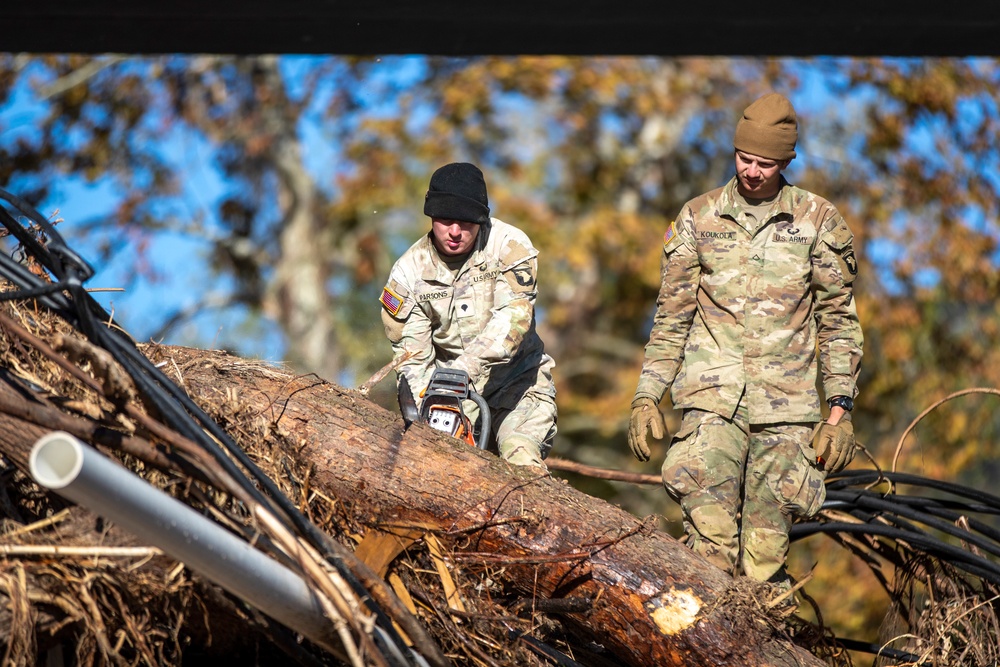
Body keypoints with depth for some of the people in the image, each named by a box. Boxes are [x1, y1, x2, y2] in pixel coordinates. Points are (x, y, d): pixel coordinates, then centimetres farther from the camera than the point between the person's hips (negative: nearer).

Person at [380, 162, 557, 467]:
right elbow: (412, 358, -5)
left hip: (517, 383, -2)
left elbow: (513, 316, -25)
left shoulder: (510, 245, -12)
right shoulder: (409, 271, -6)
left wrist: (466, 365, -40)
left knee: (522, 465, -25)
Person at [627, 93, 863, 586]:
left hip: (786, 401, 0)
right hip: (712, 396, 0)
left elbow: (838, 320, 9)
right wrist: (646, 397, 5)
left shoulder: (818, 222, 7)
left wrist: (840, 409, 2)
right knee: (710, 535, -14)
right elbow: (671, 317, 13)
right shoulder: (698, 218, 9)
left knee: (767, 546, -2)